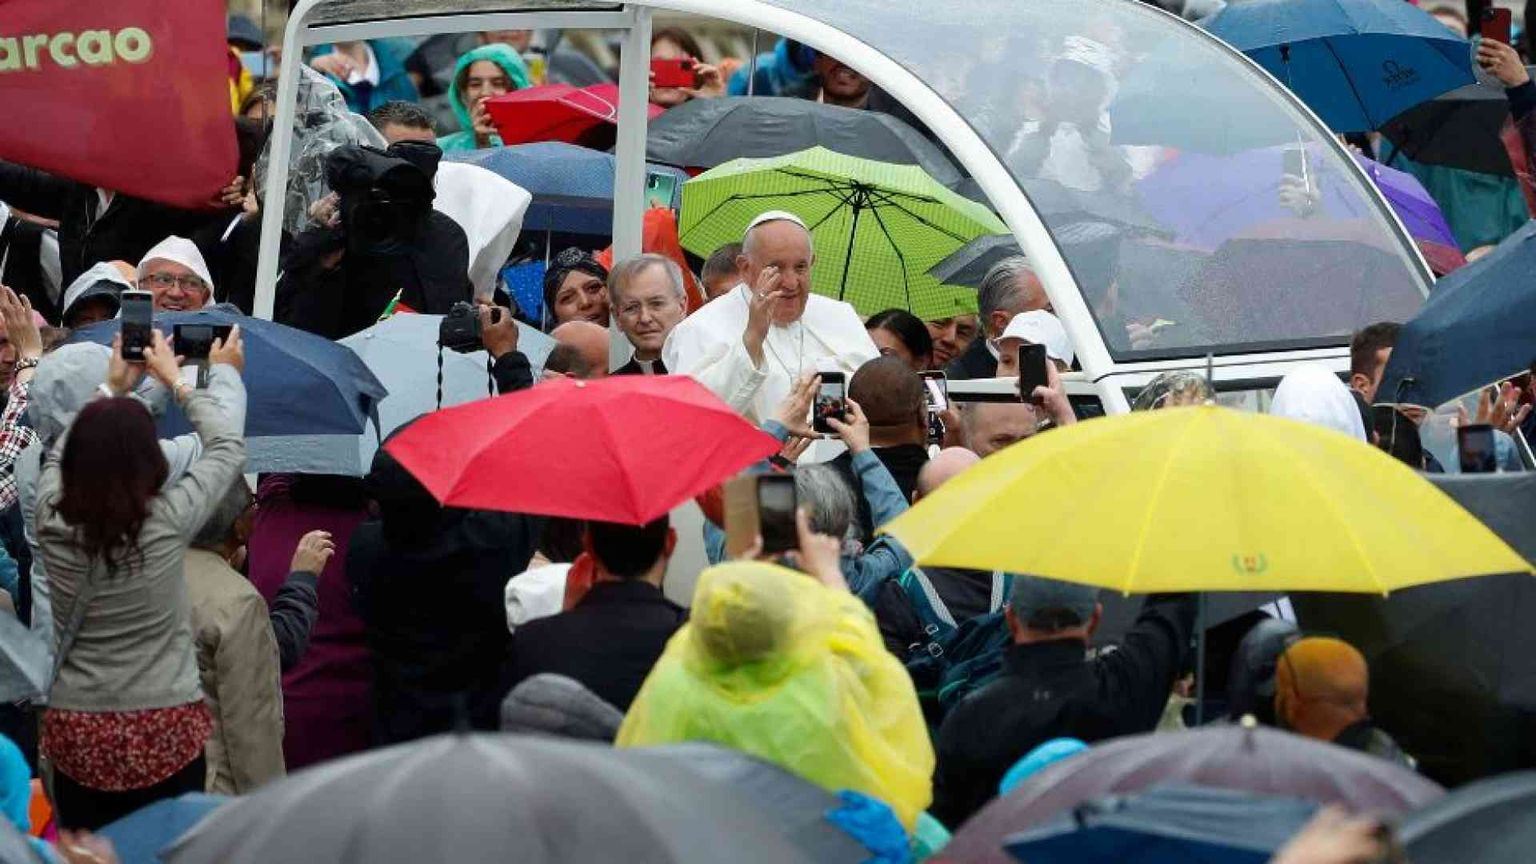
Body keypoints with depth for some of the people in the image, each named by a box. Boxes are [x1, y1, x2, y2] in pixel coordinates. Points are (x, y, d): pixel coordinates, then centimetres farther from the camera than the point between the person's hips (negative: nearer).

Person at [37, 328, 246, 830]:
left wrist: (113, 389, 24)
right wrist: (179, 383, 14)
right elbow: (228, 448, 2)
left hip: (76, 732, 3)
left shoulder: (52, 520, -9)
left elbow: (61, 453, 14)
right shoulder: (167, 523, -16)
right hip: (164, 733, -2)